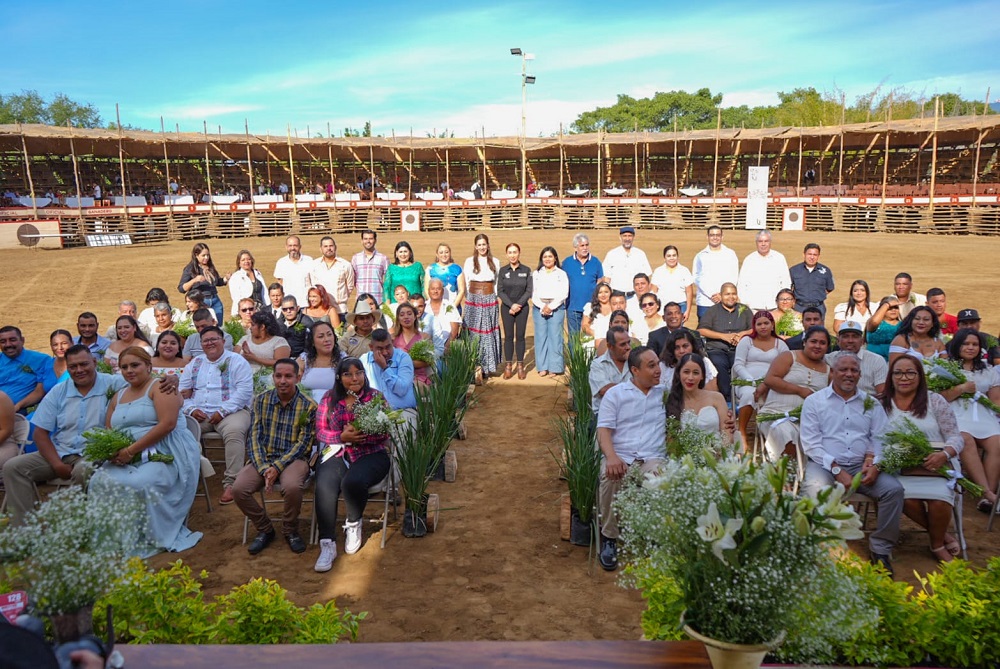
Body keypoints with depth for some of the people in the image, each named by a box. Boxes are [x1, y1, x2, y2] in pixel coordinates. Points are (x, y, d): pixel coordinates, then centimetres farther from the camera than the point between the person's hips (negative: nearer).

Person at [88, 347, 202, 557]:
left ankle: (153, 538, -14)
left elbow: (167, 424, -16)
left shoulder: (159, 388, -2)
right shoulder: (118, 396, 22)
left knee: (140, 484, -33)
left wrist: (131, 450, -18)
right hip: (128, 458, 7)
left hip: (166, 453, -6)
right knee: (100, 482, -21)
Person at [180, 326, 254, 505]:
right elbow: (183, 392, 15)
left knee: (234, 430, -35)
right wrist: (191, 409, -6)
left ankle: (231, 483, -32)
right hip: (198, 414, 4)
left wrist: (222, 411, -15)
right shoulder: (194, 364, 20)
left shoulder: (236, 361, 4)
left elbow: (244, 391, -8)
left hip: (231, 411, -4)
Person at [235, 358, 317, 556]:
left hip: (293, 458, -3)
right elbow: (255, 437, -1)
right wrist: (264, 468, -16)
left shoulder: (308, 406, -5)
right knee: (238, 488, -23)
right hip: (262, 458, 3)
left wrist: (277, 467, -21)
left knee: (292, 487, -35)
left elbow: (303, 444, -9)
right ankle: (264, 529, 4)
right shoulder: (260, 401, 3)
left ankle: (290, 531, -3)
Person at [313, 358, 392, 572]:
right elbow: (320, 431, 6)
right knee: (324, 487, -29)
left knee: (352, 482, -33)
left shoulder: (375, 397, 4)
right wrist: (342, 436, -14)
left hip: (370, 454, -2)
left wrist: (359, 436, -20)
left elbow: (384, 433, -2)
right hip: (336, 454, 2)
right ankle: (327, 544, -22)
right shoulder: (329, 399, 11)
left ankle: (354, 524, -1)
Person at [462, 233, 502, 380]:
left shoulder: (495, 262, 7)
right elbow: (465, 283, 6)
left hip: (490, 300, 2)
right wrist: (468, 298, 4)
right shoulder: (469, 261, 3)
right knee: (475, 333, -7)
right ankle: (477, 367, -9)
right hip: (473, 300, -1)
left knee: (489, 332, 4)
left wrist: (495, 298, 8)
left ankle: (487, 366, 16)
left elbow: (497, 283, 13)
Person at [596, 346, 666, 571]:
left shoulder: (666, 392, 17)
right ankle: (609, 538, -16)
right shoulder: (615, 394, 11)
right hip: (619, 457, -1)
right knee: (610, 478, -36)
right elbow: (604, 431, 0)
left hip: (653, 457, 1)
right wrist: (611, 456, -20)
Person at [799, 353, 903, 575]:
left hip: (862, 466, 3)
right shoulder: (814, 401, 6)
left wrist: (875, 464, -12)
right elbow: (811, 444, -3)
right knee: (817, 492, -35)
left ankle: (880, 549, -8)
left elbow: (881, 438, 8)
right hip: (825, 465, -3)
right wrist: (837, 470, -14)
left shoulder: (870, 403, 17)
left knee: (894, 489, -23)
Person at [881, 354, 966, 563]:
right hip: (901, 469, 0)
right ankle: (941, 534, 3)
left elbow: (956, 437, 2)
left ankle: (938, 544, 5)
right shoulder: (882, 405, 8)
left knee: (939, 500, -28)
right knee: (907, 499, -29)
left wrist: (944, 454, -19)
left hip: (937, 466, 0)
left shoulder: (935, 401, 5)